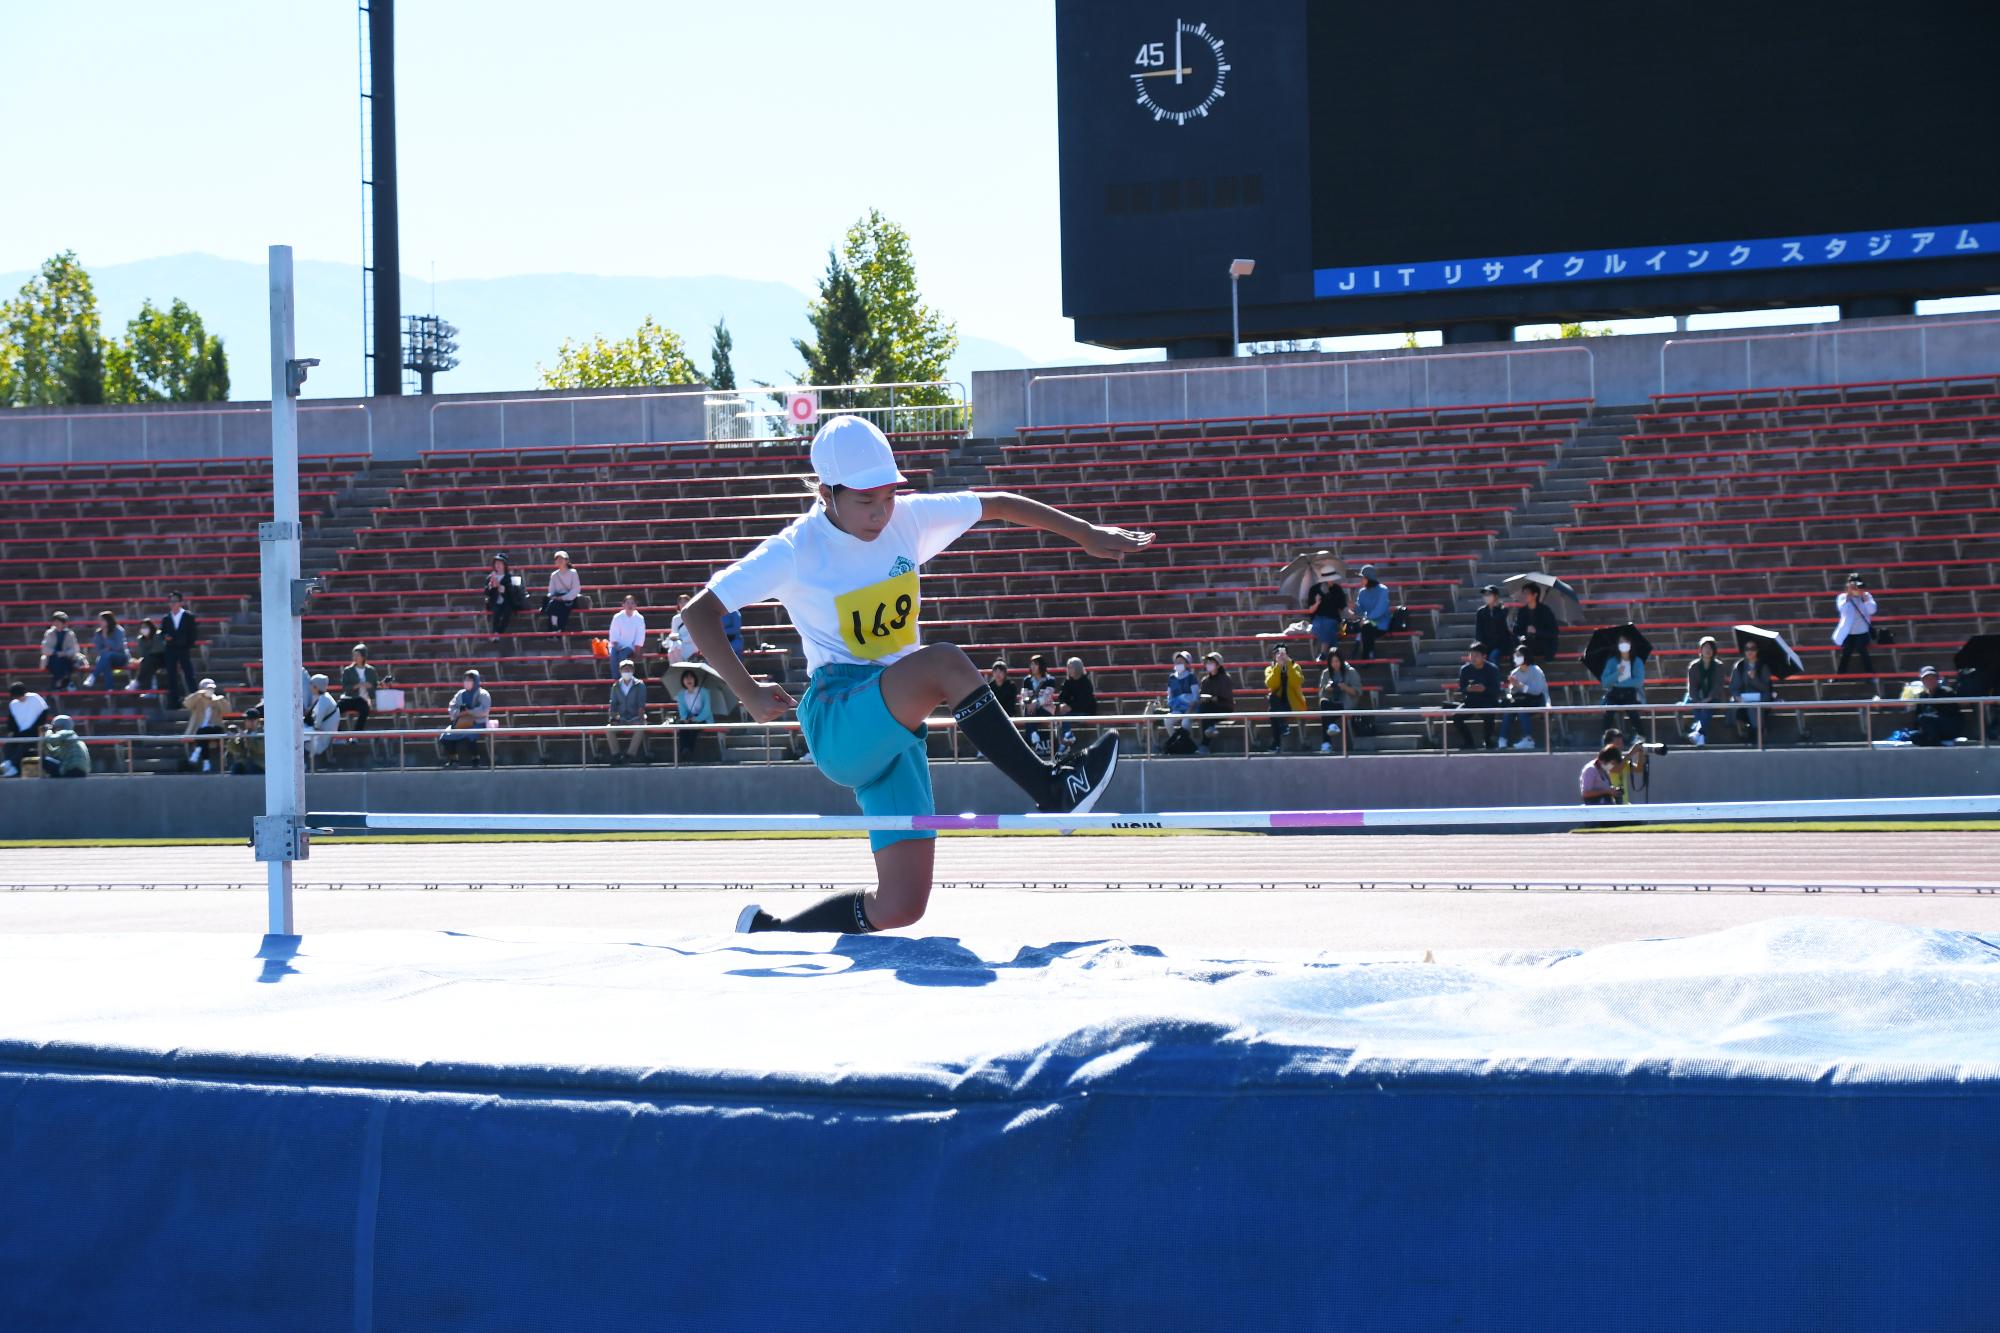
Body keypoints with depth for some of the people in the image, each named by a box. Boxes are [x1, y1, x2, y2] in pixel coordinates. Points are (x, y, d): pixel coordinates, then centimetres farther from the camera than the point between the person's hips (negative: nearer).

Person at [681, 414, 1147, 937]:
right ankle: (1051, 790, -30)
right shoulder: (795, 550, -8)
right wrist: (749, 693, -13)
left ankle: (765, 931, 10)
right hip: (838, 722, -6)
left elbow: (997, 505, 18)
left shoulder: (909, 519, 5)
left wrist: (1087, 534, 18)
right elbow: (700, 611, -6)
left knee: (899, 908, -7)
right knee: (943, 663, -34)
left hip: (898, 727, 6)